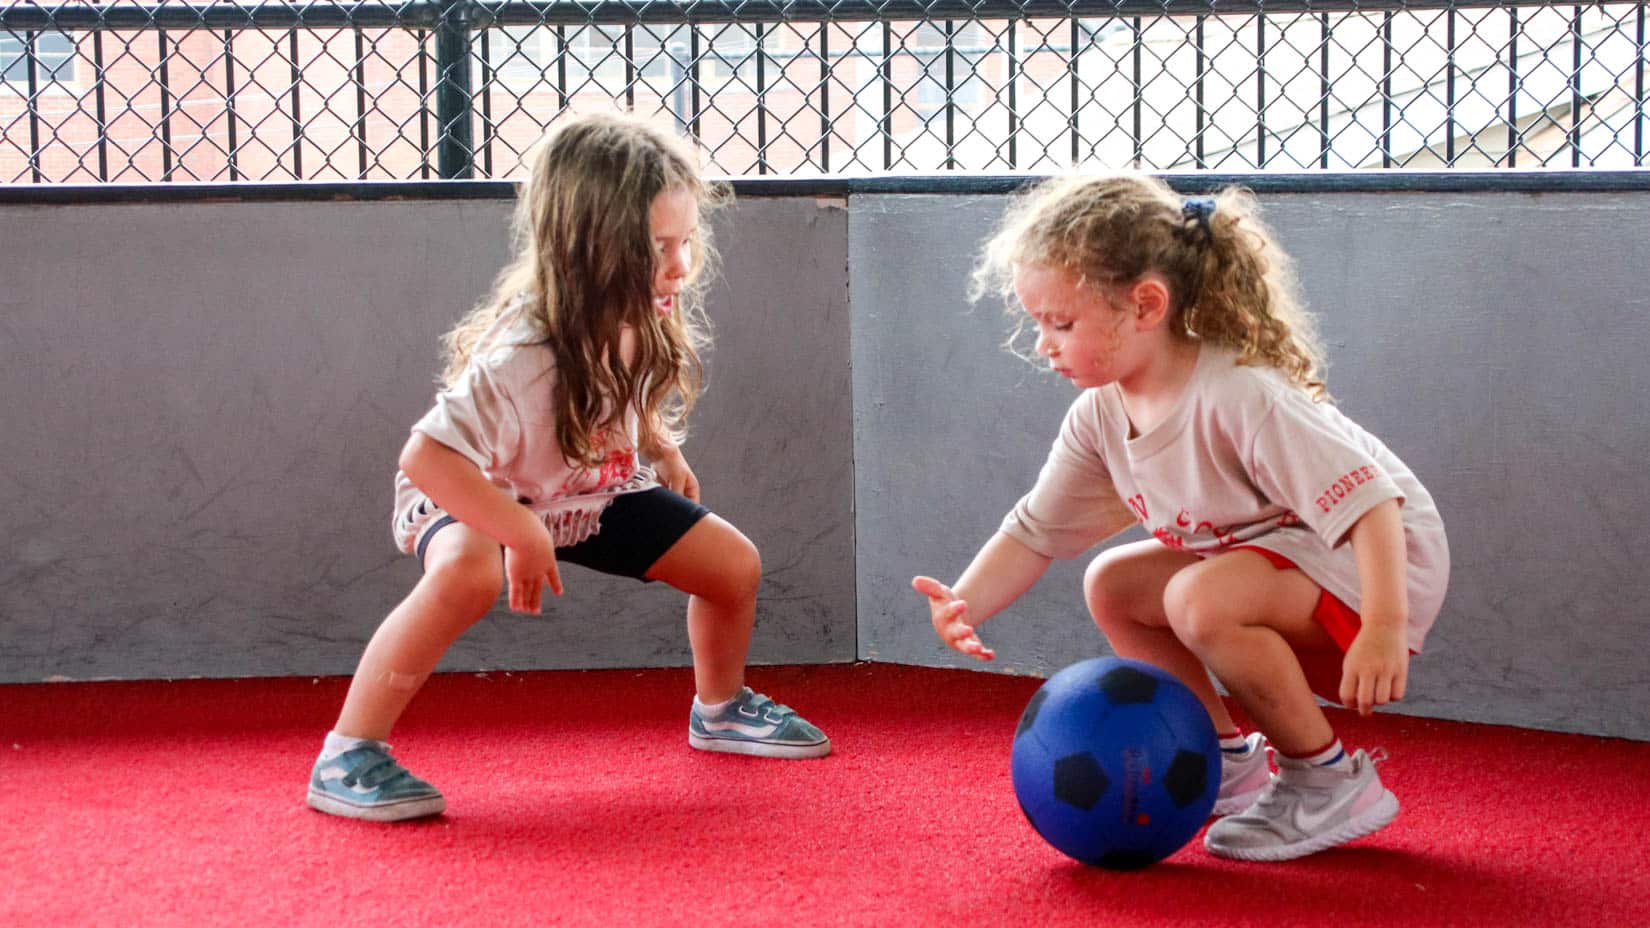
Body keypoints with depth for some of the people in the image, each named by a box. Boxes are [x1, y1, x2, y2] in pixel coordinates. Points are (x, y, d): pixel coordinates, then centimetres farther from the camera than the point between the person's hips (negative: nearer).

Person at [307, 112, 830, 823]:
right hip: (474, 498, -7)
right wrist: (523, 534, -38)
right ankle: (346, 758, -27)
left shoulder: (645, 320, -16)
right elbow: (425, 456, -43)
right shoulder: (521, 357, -40)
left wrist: (664, 450, -1)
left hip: (594, 496, 7)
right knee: (467, 574, -41)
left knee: (734, 564, 1)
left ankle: (720, 710, 33)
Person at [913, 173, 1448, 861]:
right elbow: (1035, 531, 0)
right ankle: (1230, 761, 15)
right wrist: (965, 604, -18)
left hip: (1377, 566, -9)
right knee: (1113, 585, 5)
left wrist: (1385, 631, -43)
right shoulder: (1101, 417, -5)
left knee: (1204, 600, -31)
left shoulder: (1241, 398, -31)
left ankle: (1334, 783, -12)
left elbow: (1371, 503, -33)